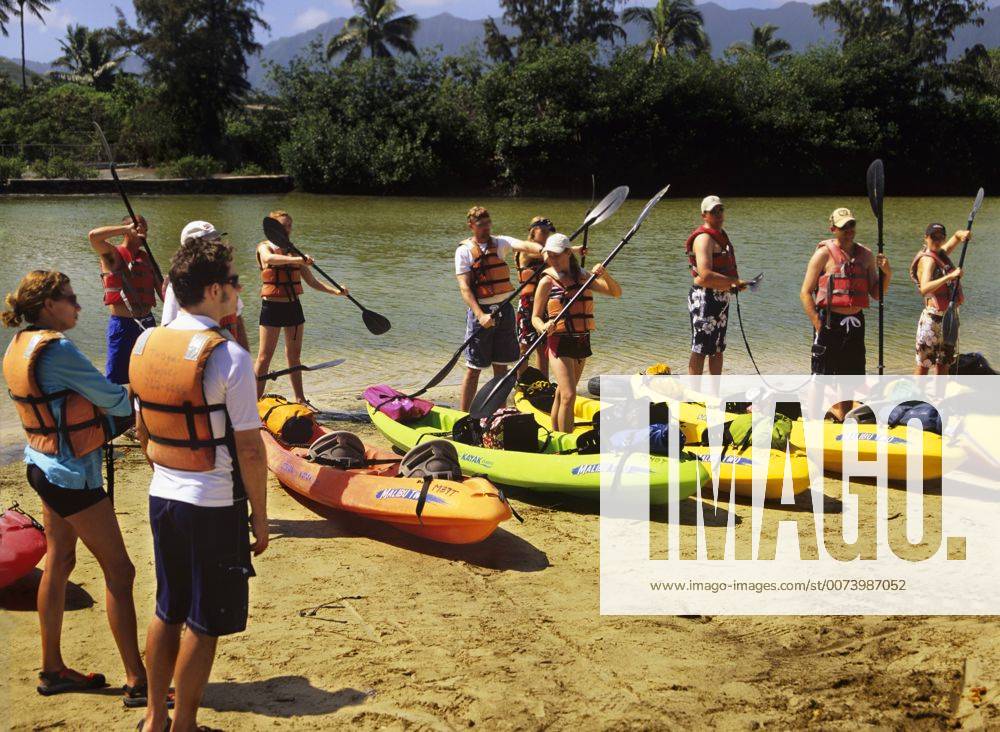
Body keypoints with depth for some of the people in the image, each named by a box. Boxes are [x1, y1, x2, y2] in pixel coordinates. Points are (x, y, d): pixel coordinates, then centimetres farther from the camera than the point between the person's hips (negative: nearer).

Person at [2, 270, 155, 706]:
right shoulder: (57, 349, -22)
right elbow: (114, 400, -15)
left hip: (44, 466, 10)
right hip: (73, 474, -10)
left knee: (58, 564, 18)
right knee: (118, 571, -5)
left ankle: (52, 670, 28)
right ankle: (137, 682, -1)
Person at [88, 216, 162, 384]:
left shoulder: (146, 257, 12)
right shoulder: (113, 254, -6)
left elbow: (160, 287, 14)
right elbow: (93, 236, -25)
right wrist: (127, 228, -18)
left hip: (147, 323, 6)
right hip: (122, 324, -6)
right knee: (114, 378, -5)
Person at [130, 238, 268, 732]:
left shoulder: (145, 345, 1)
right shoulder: (228, 357, -19)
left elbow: (141, 429, 11)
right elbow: (249, 449, -17)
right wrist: (260, 518, -7)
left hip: (162, 498, 7)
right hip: (214, 506, -7)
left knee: (167, 612, 20)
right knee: (203, 625, 7)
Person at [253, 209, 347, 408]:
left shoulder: (293, 252, 13)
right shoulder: (264, 247, -3)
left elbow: (312, 281, 11)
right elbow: (269, 259, -29)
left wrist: (336, 291, -4)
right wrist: (297, 260, -43)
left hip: (293, 305, 6)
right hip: (272, 306, -6)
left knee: (294, 356, 12)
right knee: (264, 357, -4)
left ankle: (300, 399, 20)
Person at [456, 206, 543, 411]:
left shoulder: (500, 242, 5)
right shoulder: (464, 250, -3)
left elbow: (523, 245, -16)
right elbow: (464, 287, -11)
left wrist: (541, 250, -39)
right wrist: (480, 315, -23)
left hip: (504, 309, 3)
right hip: (480, 311, -3)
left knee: (501, 365, 10)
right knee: (474, 368, -1)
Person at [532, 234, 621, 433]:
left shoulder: (582, 278, 7)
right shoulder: (547, 282, -5)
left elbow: (616, 292, 4)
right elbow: (535, 317, -3)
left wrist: (604, 275, -15)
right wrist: (543, 327, -25)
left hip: (581, 342, 5)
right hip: (559, 342, -5)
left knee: (562, 394, 16)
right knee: (569, 396, -15)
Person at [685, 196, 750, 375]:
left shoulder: (721, 235, 15)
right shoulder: (704, 238, -17)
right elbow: (705, 275, -27)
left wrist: (731, 286, 11)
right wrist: (735, 281, -20)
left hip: (721, 298, 10)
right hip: (705, 298, -10)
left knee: (718, 349, 17)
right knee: (700, 350, -5)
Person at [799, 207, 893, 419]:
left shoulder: (866, 255, 10)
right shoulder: (824, 254, -5)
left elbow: (877, 294, 11)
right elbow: (805, 293, -7)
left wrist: (887, 274, -7)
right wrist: (819, 326, -13)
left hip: (855, 322, 5)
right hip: (830, 321, -5)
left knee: (851, 375, 13)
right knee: (822, 377, -3)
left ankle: (842, 416, 27)